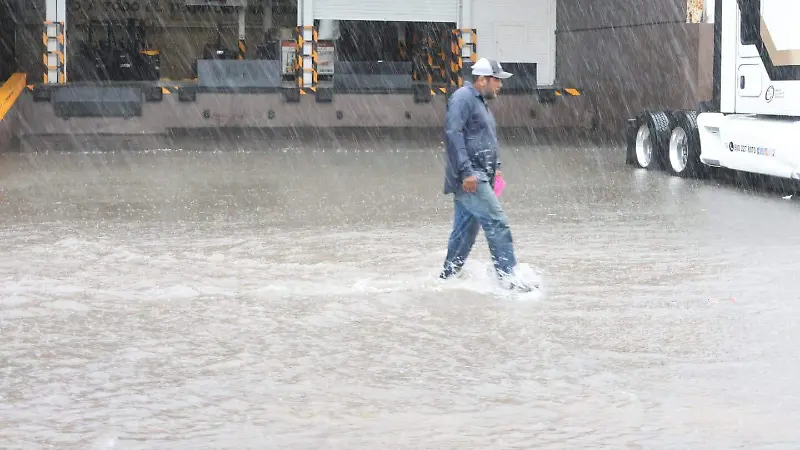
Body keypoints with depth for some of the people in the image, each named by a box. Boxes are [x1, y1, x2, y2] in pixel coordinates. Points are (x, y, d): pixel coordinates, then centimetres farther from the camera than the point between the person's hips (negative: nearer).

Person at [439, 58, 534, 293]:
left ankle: (448, 276, 20)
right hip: (469, 179, -10)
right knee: (497, 223, -13)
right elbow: (453, 134, -20)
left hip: (477, 178, 10)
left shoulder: (479, 102, 23)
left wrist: (494, 167, 20)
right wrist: (466, 171, -25)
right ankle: (507, 276, -13)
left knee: (465, 230, 12)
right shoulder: (463, 98, -10)